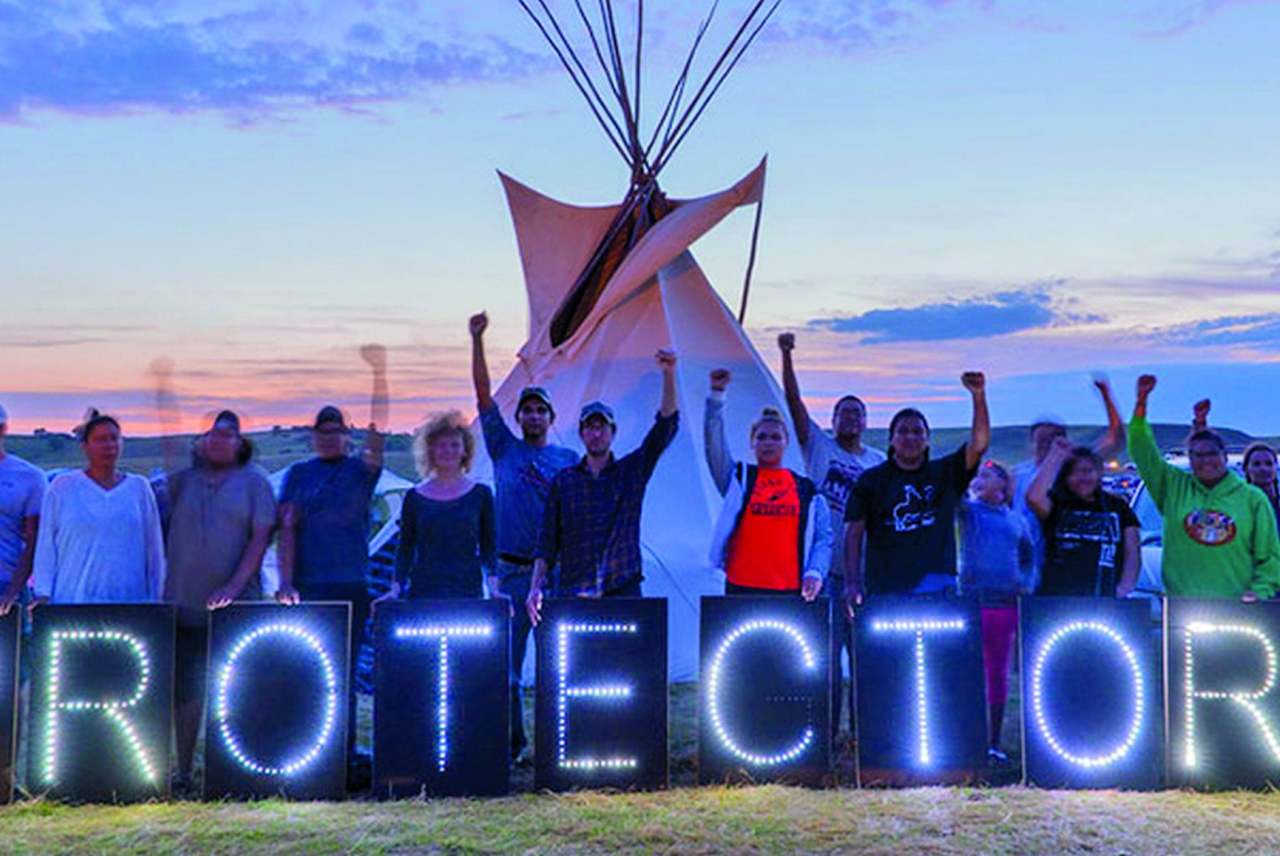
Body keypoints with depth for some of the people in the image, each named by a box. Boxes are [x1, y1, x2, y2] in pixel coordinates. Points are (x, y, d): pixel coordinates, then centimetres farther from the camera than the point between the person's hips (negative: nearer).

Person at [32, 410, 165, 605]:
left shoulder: (139, 488, 10)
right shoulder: (62, 488, 7)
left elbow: (154, 548, 11)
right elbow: (46, 546, 8)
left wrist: (156, 597, 8)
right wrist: (43, 593, 2)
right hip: (73, 600, -1)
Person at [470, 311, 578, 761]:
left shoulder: (569, 460, 8)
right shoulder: (504, 449, 9)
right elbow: (483, 395, 2)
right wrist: (478, 341, -6)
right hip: (510, 573, 1)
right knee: (505, 663, 2)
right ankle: (510, 742, 12)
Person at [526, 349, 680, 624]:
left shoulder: (632, 472, 8)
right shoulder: (564, 481, 10)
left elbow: (666, 425, -2)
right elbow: (547, 541, 10)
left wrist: (668, 375, -14)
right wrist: (535, 588, 0)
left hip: (622, 591, 0)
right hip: (571, 595, 1)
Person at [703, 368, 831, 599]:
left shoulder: (807, 490, 12)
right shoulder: (737, 478, 10)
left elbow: (823, 538, 10)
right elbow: (713, 443, -2)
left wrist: (815, 572, -5)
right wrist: (716, 394, -10)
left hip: (791, 590, 1)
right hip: (742, 588, -1)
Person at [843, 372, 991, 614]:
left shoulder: (945, 474, 12)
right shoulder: (871, 480, 8)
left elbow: (979, 444, -3)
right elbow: (853, 533, 4)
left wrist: (978, 396, -16)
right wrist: (852, 584, -7)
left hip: (935, 587, 1)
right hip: (884, 590, 0)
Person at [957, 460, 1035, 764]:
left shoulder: (1017, 519, 15)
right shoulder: (968, 510, 6)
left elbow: (1028, 557, 23)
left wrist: (1027, 584, 8)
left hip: (1006, 602, 3)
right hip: (972, 600, -3)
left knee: (998, 673, 8)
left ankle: (993, 742, 16)